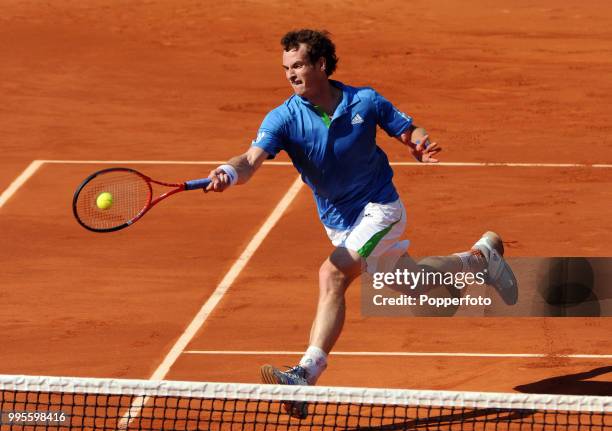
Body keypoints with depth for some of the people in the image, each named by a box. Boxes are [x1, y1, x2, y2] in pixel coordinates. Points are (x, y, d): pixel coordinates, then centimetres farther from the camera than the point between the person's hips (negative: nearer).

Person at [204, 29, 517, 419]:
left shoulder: (365, 103, -16)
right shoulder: (283, 119, -15)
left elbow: (410, 131, -1)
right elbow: (253, 159, -30)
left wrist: (422, 147, -26)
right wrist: (231, 172, -54)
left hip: (380, 210, -5)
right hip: (338, 223, 5)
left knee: (333, 275, -29)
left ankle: (307, 374, -32)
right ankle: (483, 255, 52)